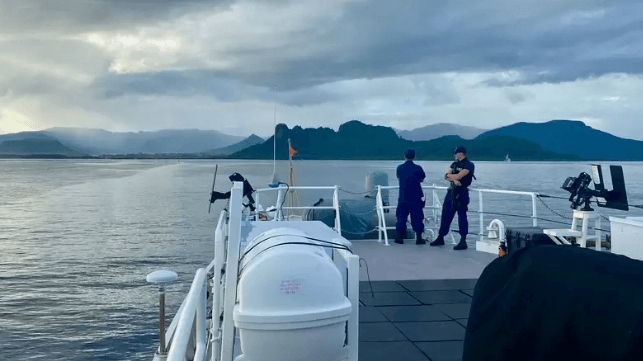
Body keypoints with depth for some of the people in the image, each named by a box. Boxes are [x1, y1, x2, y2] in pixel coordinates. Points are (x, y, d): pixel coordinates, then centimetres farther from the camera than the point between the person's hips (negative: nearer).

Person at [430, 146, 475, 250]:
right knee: (446, 215, 10)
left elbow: (458, 176, -18)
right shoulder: (454, 164, 16)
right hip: (451, 191, 8)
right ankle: (440, 238, 20)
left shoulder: (468, 165, -7)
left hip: (461, 193, -7)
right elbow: (446, 176, 5)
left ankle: (463, 241, -5)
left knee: (462, 216, -7)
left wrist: (449, 175, 0)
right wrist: (454, 180, -15)